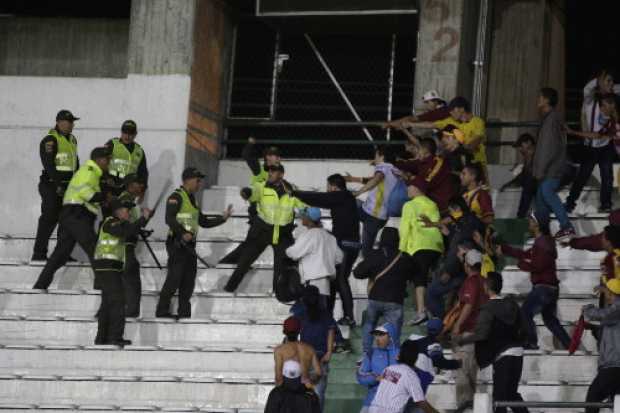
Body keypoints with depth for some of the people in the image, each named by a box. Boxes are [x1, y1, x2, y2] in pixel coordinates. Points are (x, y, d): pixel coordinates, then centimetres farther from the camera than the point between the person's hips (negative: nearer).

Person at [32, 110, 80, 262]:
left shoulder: (72, 140, 16)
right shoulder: (50, 140, -12)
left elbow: (75, 162, 24)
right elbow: (49, 164, -18)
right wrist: (57, 185, -22)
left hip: (68, 185, 9)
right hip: (51, 186, -9)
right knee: (50, 217, -10)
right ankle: (39, 253, -8)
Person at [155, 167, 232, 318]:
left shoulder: (192, 199, 21)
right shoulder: (176, 197, -8)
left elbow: (204, 222, 25)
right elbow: (169, 219, -21)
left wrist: (223, 218, 16)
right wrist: (183, 233, -31)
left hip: (189, 244, 9)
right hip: (177, 244, -9)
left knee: (188, 282, 7)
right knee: (175, 277, -11)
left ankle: (184, 312, 11)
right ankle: (162, 310, -7)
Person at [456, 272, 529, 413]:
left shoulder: (488, 309, -11)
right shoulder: (512, 304, 9)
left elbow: (481, 334, -20)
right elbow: (524, 329, 11)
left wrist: (462, 340, -8)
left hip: (502, 355, -7)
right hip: (517, 353, 7)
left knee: (499, 396, -2)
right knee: (512, 394, 19)